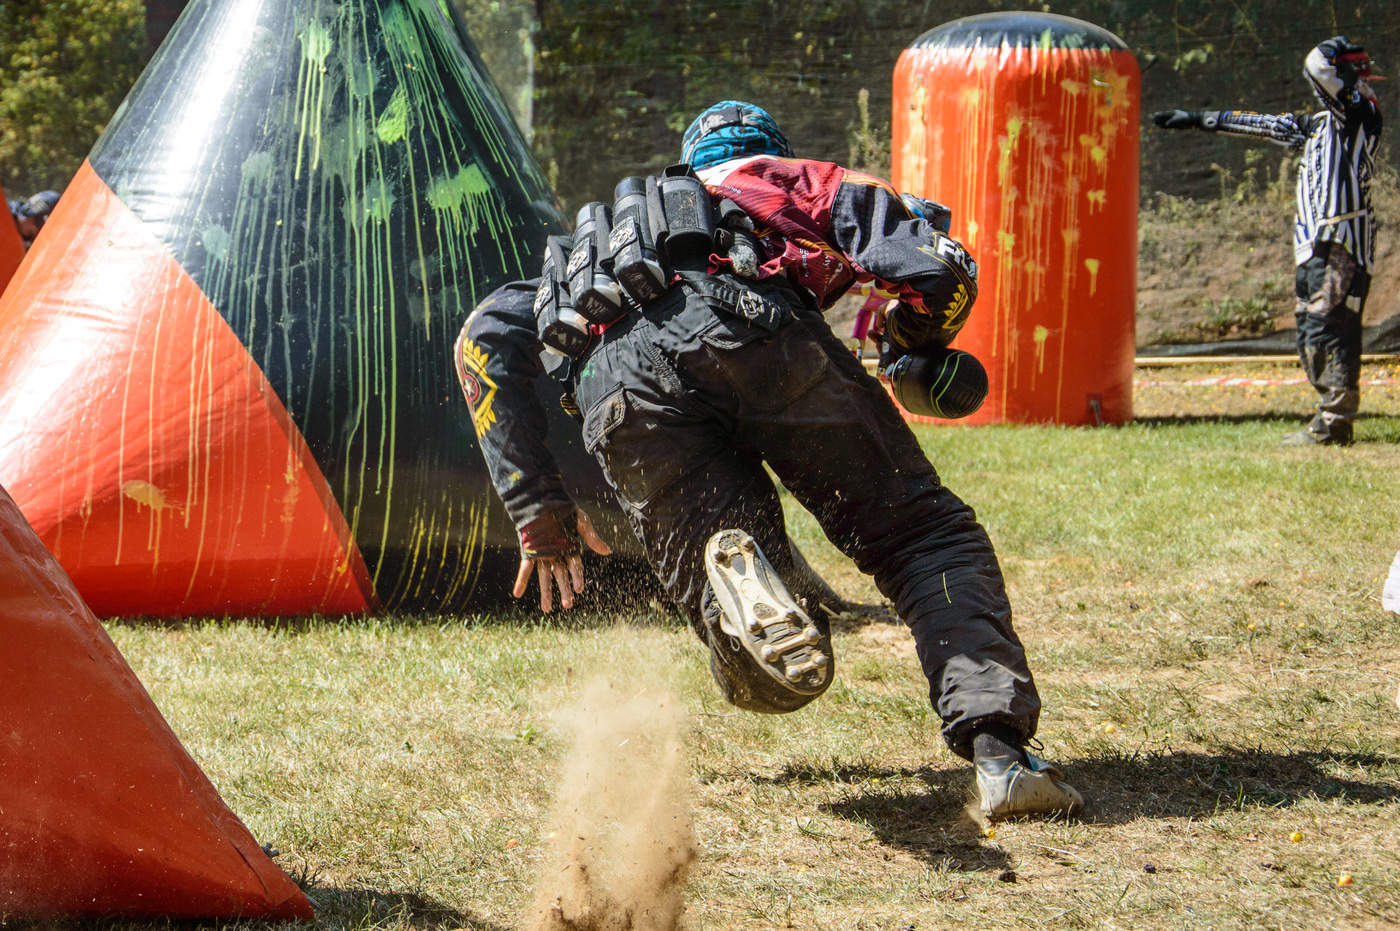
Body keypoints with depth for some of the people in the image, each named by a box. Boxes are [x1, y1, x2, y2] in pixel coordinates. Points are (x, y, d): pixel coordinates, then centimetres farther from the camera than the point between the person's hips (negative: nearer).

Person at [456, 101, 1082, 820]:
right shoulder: (812, 186, 36)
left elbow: (487, 335, 32)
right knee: (927, 538, 10)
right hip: (753, 322, -2)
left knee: (769, 678, 3)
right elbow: (942, 273, 18)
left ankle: (730, 576, -32)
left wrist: (537, 510, 28)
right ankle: (998, 749, -13)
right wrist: (909, 346, 43)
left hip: (614, 382, 2)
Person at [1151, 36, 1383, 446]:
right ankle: (1330, 418, 8)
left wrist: (1335, 50, 4)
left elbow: (1317, 64, -18)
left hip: (1342, 248, -9)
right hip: (1315, 249, 9)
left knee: (1330, 330, -11)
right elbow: (1266, 124, 28)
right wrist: (1199, 119, 32)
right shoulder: (1319, 124, 20)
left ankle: (1333, 424, -11)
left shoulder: (1361, 115, -7)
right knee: (1311, 336, 7)